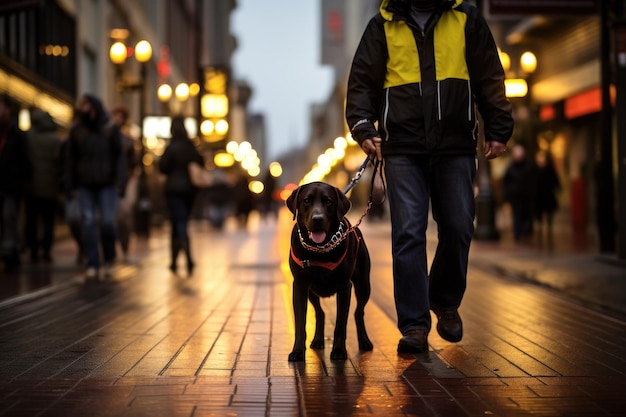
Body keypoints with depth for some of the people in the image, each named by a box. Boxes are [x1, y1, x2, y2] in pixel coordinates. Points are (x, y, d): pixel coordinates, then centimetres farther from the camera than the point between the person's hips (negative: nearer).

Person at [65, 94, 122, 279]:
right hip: (84, 185, 1)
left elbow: (119, 157, 1)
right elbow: (70, 159, 7)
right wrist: (70, 186, 3)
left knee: (107, 222, -5)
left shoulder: (110, 129, 1)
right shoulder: (76, 130, 5)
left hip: (107, 184, -1)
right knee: (88, 222, -3)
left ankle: (109, 260, 17)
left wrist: (120, 183, -4)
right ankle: (92, 265, 1)